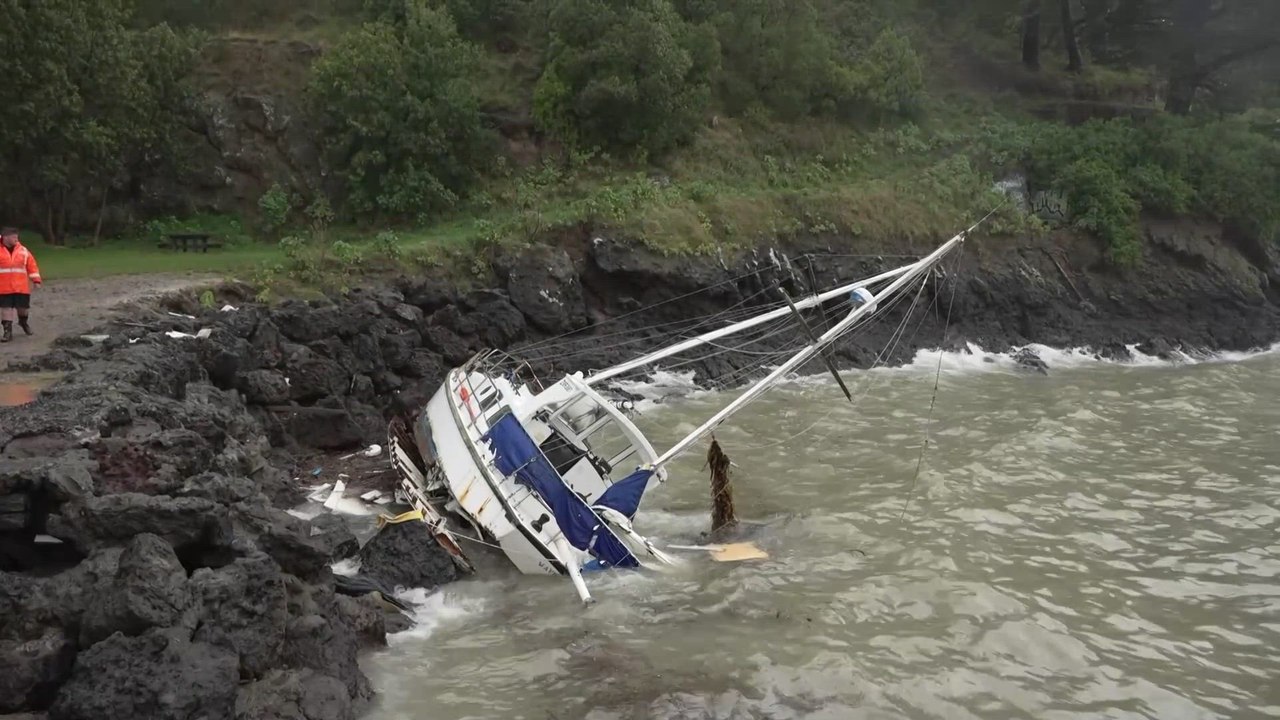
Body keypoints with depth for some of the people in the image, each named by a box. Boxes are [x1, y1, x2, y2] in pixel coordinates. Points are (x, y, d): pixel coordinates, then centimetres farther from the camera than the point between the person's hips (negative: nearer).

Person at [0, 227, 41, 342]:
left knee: (23, 306, 9)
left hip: (21, 287, 2)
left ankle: (23, 321, 40)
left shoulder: (23, 250, 4)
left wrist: (36, 280, 1)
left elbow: (32, 265, 7)